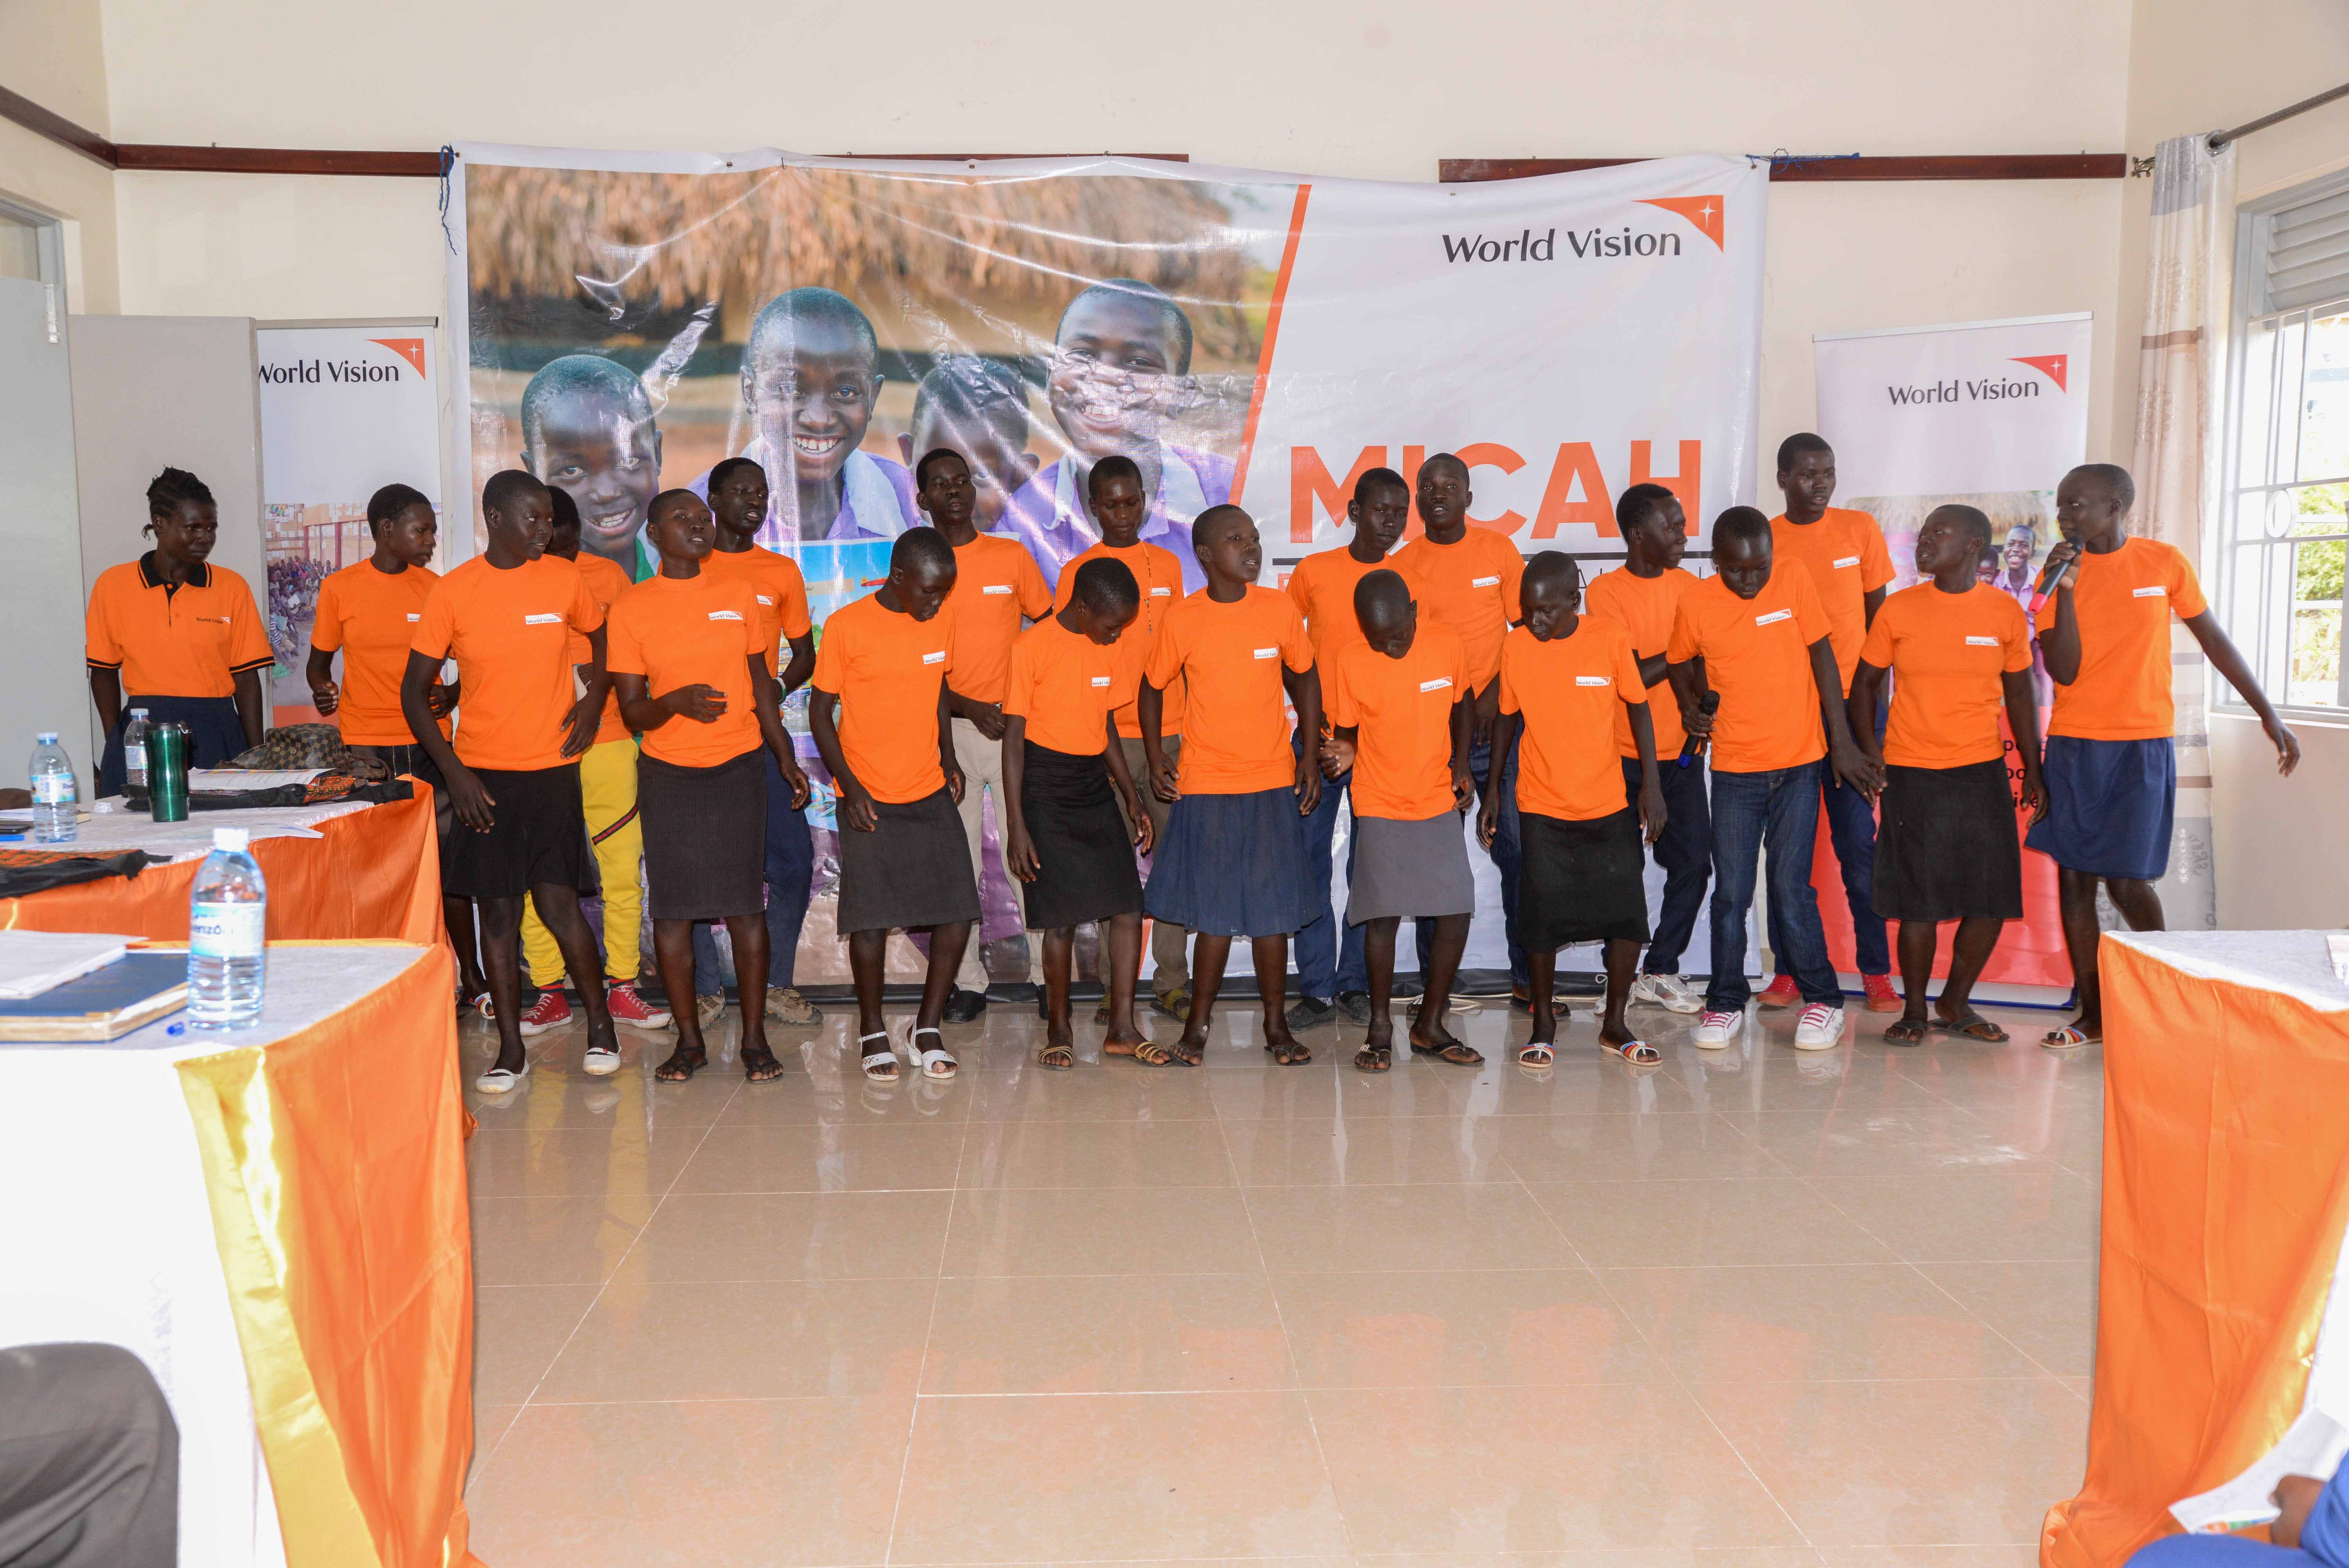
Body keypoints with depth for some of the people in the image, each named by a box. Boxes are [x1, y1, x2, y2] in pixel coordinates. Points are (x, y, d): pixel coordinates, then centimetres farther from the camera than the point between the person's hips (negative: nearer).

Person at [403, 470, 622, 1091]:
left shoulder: (563, 579, 1)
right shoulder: (453, 592, -3)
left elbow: (604, 638, 20)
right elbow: (415, 691, 0)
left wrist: (594, 699, 3)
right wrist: (453, 772, -7)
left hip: (552, 768, 0)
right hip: (482, 776, 0)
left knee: (557, 901, -4)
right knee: (498, 910, 4)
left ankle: (600, 1022, 17)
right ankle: (510, 1050, 14)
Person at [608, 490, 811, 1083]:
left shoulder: (739, 593, 6)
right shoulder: (630, 609, -1)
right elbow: (632, 709, -2)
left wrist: (785, 756, 13)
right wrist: (675, 703, -22)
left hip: (739, 766, 1)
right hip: (668, 772, -1)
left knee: (745, 904, -1)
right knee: (672, 907, 1)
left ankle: (755, 1039, 8)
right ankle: (689, 1040, 14)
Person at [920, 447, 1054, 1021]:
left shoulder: (1012, 557, 5)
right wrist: (969, 708, -10)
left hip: (1015, 721, 0)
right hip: (947, 728, 1)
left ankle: (1049, 972, 6)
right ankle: (969, 983, 10)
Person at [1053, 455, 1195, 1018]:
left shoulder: (1168, 565, 12)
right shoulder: (1078, 572, 3)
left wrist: (1189, 724, 13)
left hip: (1168, 732, 3)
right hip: (1106, 735, -3)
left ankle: (1172, 981, 11)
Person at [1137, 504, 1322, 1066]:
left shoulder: (1280, 609, -2)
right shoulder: (1183, 619, -5)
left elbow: (1305, 676, 11)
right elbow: (1153, 686, 7)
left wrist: (1311, 752, 6)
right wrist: (1155, 756, 0)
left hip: (1274, 784, 2)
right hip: (1205, 786, -1)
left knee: (1272, 908, 6)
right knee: (1214, 911, 2)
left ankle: (1276, 1024, 20)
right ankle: (1197, 1026, 18)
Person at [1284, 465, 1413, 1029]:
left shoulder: (1406, 581, 4)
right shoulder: (1313, 571, 1)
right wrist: (1308, 724, -1)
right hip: (1319, 737, -1)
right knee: (1308, 859, -1)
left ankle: (1356, 985, 16)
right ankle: (1316, 989, 7)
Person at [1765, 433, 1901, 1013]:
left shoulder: (1860, 530, 4)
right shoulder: (1763, 541, 2)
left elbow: (1877, 617, 8)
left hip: (1852, 705, 0)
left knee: (1858, 842, 0)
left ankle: (1876, 971, 7)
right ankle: (1788, 969, 13)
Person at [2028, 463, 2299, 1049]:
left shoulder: (2165, 563, 0)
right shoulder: (2058, 573, 1)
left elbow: (2214, 639, 9)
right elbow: (2063, 672, -6)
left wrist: (2268, 714, 11)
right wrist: (2066, 591, -16)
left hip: (2143, 746, -2)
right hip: (2074, 745, 2)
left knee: (2126, 880, -7)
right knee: (2074, 876, 2)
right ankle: (2093, 1015, 12)